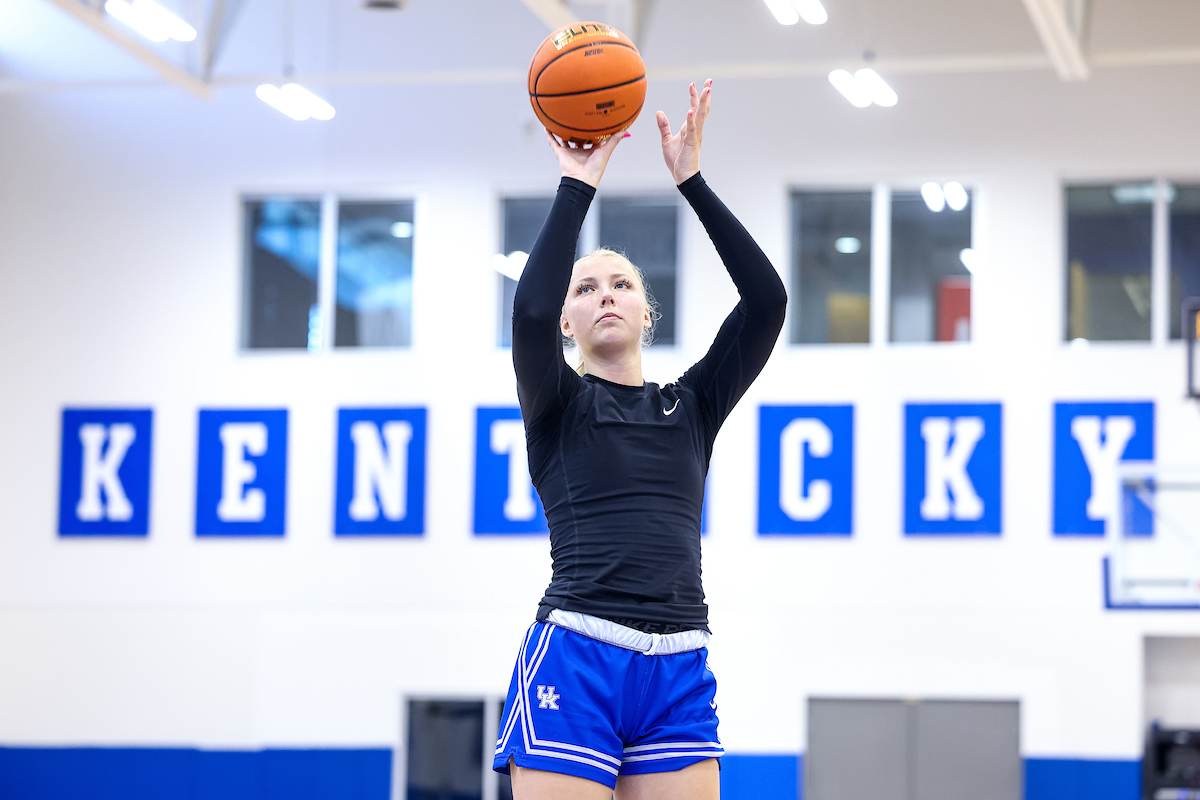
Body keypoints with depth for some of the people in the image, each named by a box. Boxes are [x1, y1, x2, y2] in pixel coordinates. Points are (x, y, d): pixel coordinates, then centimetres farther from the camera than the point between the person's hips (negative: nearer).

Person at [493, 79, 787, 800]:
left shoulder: (691, 406, 20)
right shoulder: (557, 405, 12)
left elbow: (766, 300, 8)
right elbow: (530, 311, -10)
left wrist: (693, 181, 6)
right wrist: (578, 186, -3)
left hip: (679, 675, 3)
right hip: (574, 659, -3)